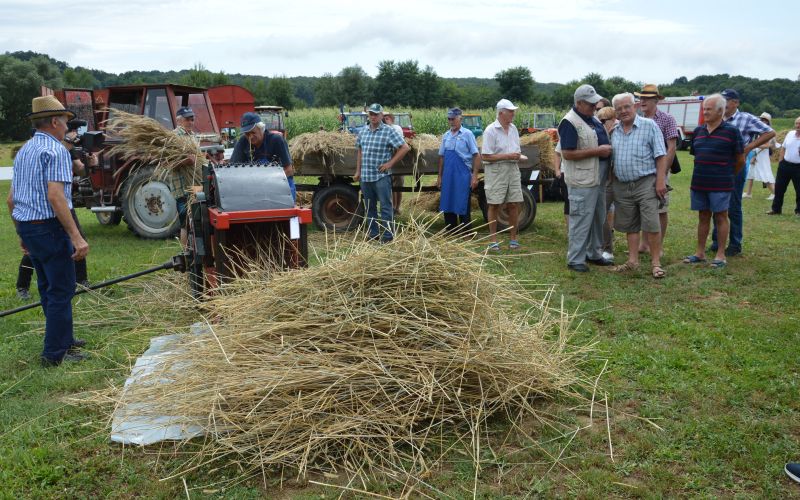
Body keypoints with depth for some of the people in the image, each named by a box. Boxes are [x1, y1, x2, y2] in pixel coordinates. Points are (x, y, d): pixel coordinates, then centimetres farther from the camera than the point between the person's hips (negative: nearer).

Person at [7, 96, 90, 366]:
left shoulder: (23, 151, 15)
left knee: (48, 288, 18)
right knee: (61, 290, -1)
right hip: (50, 228, -9)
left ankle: (63, 339, 31)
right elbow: (55, 196, -24)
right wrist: (76, 237, -26)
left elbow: (11, 199, 17)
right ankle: (55, 353, 3)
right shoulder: (56, 150, -13)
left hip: (27, 228, 9)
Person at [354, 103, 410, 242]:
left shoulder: (389, 131, -7)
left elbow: (405, 148, -9)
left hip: (381, 176, -6)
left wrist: (390, 163, -10)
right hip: (365, 177, 6)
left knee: (385, 207, -4)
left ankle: (388, 237, 0)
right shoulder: (363, 131, 11)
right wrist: (358, 171, 16)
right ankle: (373, 235, 23)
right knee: (370, 207, 13)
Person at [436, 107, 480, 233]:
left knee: (462, 207, -1)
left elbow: (476, 156, -5)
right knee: (447, 206, 9)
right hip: (448, 176, 5)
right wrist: (440, 176, 15)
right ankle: (450, 232, 21)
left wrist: (475, 176, -12)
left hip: (462, 175, -5)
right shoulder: (446, 136, 13)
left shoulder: (467, 134, -2)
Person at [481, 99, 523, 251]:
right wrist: (507, 156, -17)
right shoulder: (490, 130, -9)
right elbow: (486, 156, -14)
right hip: (496, 170, -6)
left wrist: (517, 156, 0)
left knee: (514, 204, 5)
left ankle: (513, 238, 16)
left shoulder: (513, 128, 11)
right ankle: (493, 240, 7)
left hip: (513, 169, 6)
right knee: (494, 205, -1)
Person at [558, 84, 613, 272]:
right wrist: (598, 151, -20)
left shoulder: (593, 119, 13)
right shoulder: (569, 122, -16)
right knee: (581, 220, -4)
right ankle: (575, 260, 5)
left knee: (598, 218, 17)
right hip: (582, 181, -9)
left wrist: (608, 147, 6)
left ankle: (594, 254, 30)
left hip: (599, 178, 9)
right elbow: (567, 154, -22)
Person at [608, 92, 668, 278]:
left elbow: (661, 156, -6)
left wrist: (660, 181, -13)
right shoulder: (615, 132, 12)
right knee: (630, 226, 11)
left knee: (651, 225, -7)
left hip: (645, 183, -5)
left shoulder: (649, 126, -3)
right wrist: (611, 185, 12)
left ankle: (656, 263, 0)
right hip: (622, 186, 5)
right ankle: (633, 261, 18)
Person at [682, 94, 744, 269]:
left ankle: (721, 255, 9)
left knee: (720, 217, 2)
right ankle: (700, 253, 18)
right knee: (703, 217, 11)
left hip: (720, 185, -5)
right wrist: (703, 173, 16)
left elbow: (740, 160, 0)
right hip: (699, 183, 5)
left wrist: (727, 176, 11)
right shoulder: (698, 131, 8)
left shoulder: (731, 131, -6)